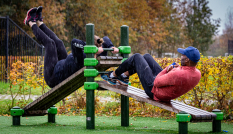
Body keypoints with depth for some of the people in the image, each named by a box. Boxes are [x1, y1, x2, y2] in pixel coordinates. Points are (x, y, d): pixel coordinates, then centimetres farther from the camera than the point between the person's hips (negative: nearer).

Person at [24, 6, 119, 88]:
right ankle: (39, 22, 39)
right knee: (58, 43, 16)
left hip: (52, 78, -8)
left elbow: (74, 42, -54)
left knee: (49, 42, 3)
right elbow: (105, 39, -3)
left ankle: (31, 23, 29)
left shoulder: (82, 60, -41)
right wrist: (111, 47, -22)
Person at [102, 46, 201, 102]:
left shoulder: (178, 75, -41)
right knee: (146, 56, 22)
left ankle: (114, 75, 28)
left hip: (154, 90, -8)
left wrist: (167, 69, -15)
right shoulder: (197, 74, -17)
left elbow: (157, 82, -28)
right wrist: (177, 68, -11)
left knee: (136, 57, 8)